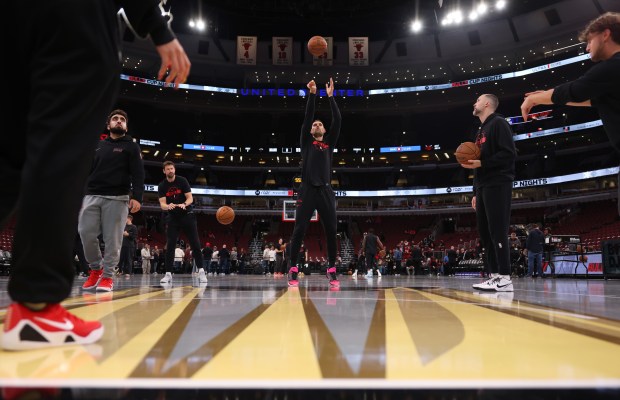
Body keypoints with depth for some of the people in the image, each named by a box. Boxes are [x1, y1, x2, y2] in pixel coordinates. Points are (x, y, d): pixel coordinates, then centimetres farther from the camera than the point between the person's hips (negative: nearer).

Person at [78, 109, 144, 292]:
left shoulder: (131, 147, 9)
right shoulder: (98, 146, 21)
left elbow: (138, 174, -2)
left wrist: (136, 197, -16)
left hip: (117, 198, -4)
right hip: (92, 196, 4)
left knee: (112, 238, -4)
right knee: (86, 233, -5)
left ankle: (107, 276, 4)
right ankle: (95, 268, 14)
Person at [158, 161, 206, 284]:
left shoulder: (182, 181, -7)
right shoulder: (162, 186, -2)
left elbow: (190, 198, -10)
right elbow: (162, 204, -10)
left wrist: (184, 204, -33)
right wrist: (168, 206, -34)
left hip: (187, 215, -1)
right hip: (173, 217, 2)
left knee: (195, 244, -4)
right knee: (170, 245, -4)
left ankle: (201, 271, 1)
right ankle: (168, 274, 0)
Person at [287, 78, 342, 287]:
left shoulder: (329, 143, 19)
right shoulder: (306, 142, 15)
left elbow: (338, 121, 9)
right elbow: (307, 118, 3)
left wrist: (331, 97, 4)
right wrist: (312, 95, -2)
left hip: (325, 191, 2)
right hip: (308, 190, -2)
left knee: (331, 231, -2)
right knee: (299, 230, -7)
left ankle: (332, 271, 4)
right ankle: (293, 270, -3)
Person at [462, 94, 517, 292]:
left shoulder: (498, 123, -2)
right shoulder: (481, 130, 25)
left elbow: (509, 153, -14)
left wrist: (482, 163, -19)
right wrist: (475, 192, 19)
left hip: (497, 186, -9)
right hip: (483, 187, 9)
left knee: (497, 232, -12)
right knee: (485, 233, 5)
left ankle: (505, 279, -11)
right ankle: (495, 275, 8)